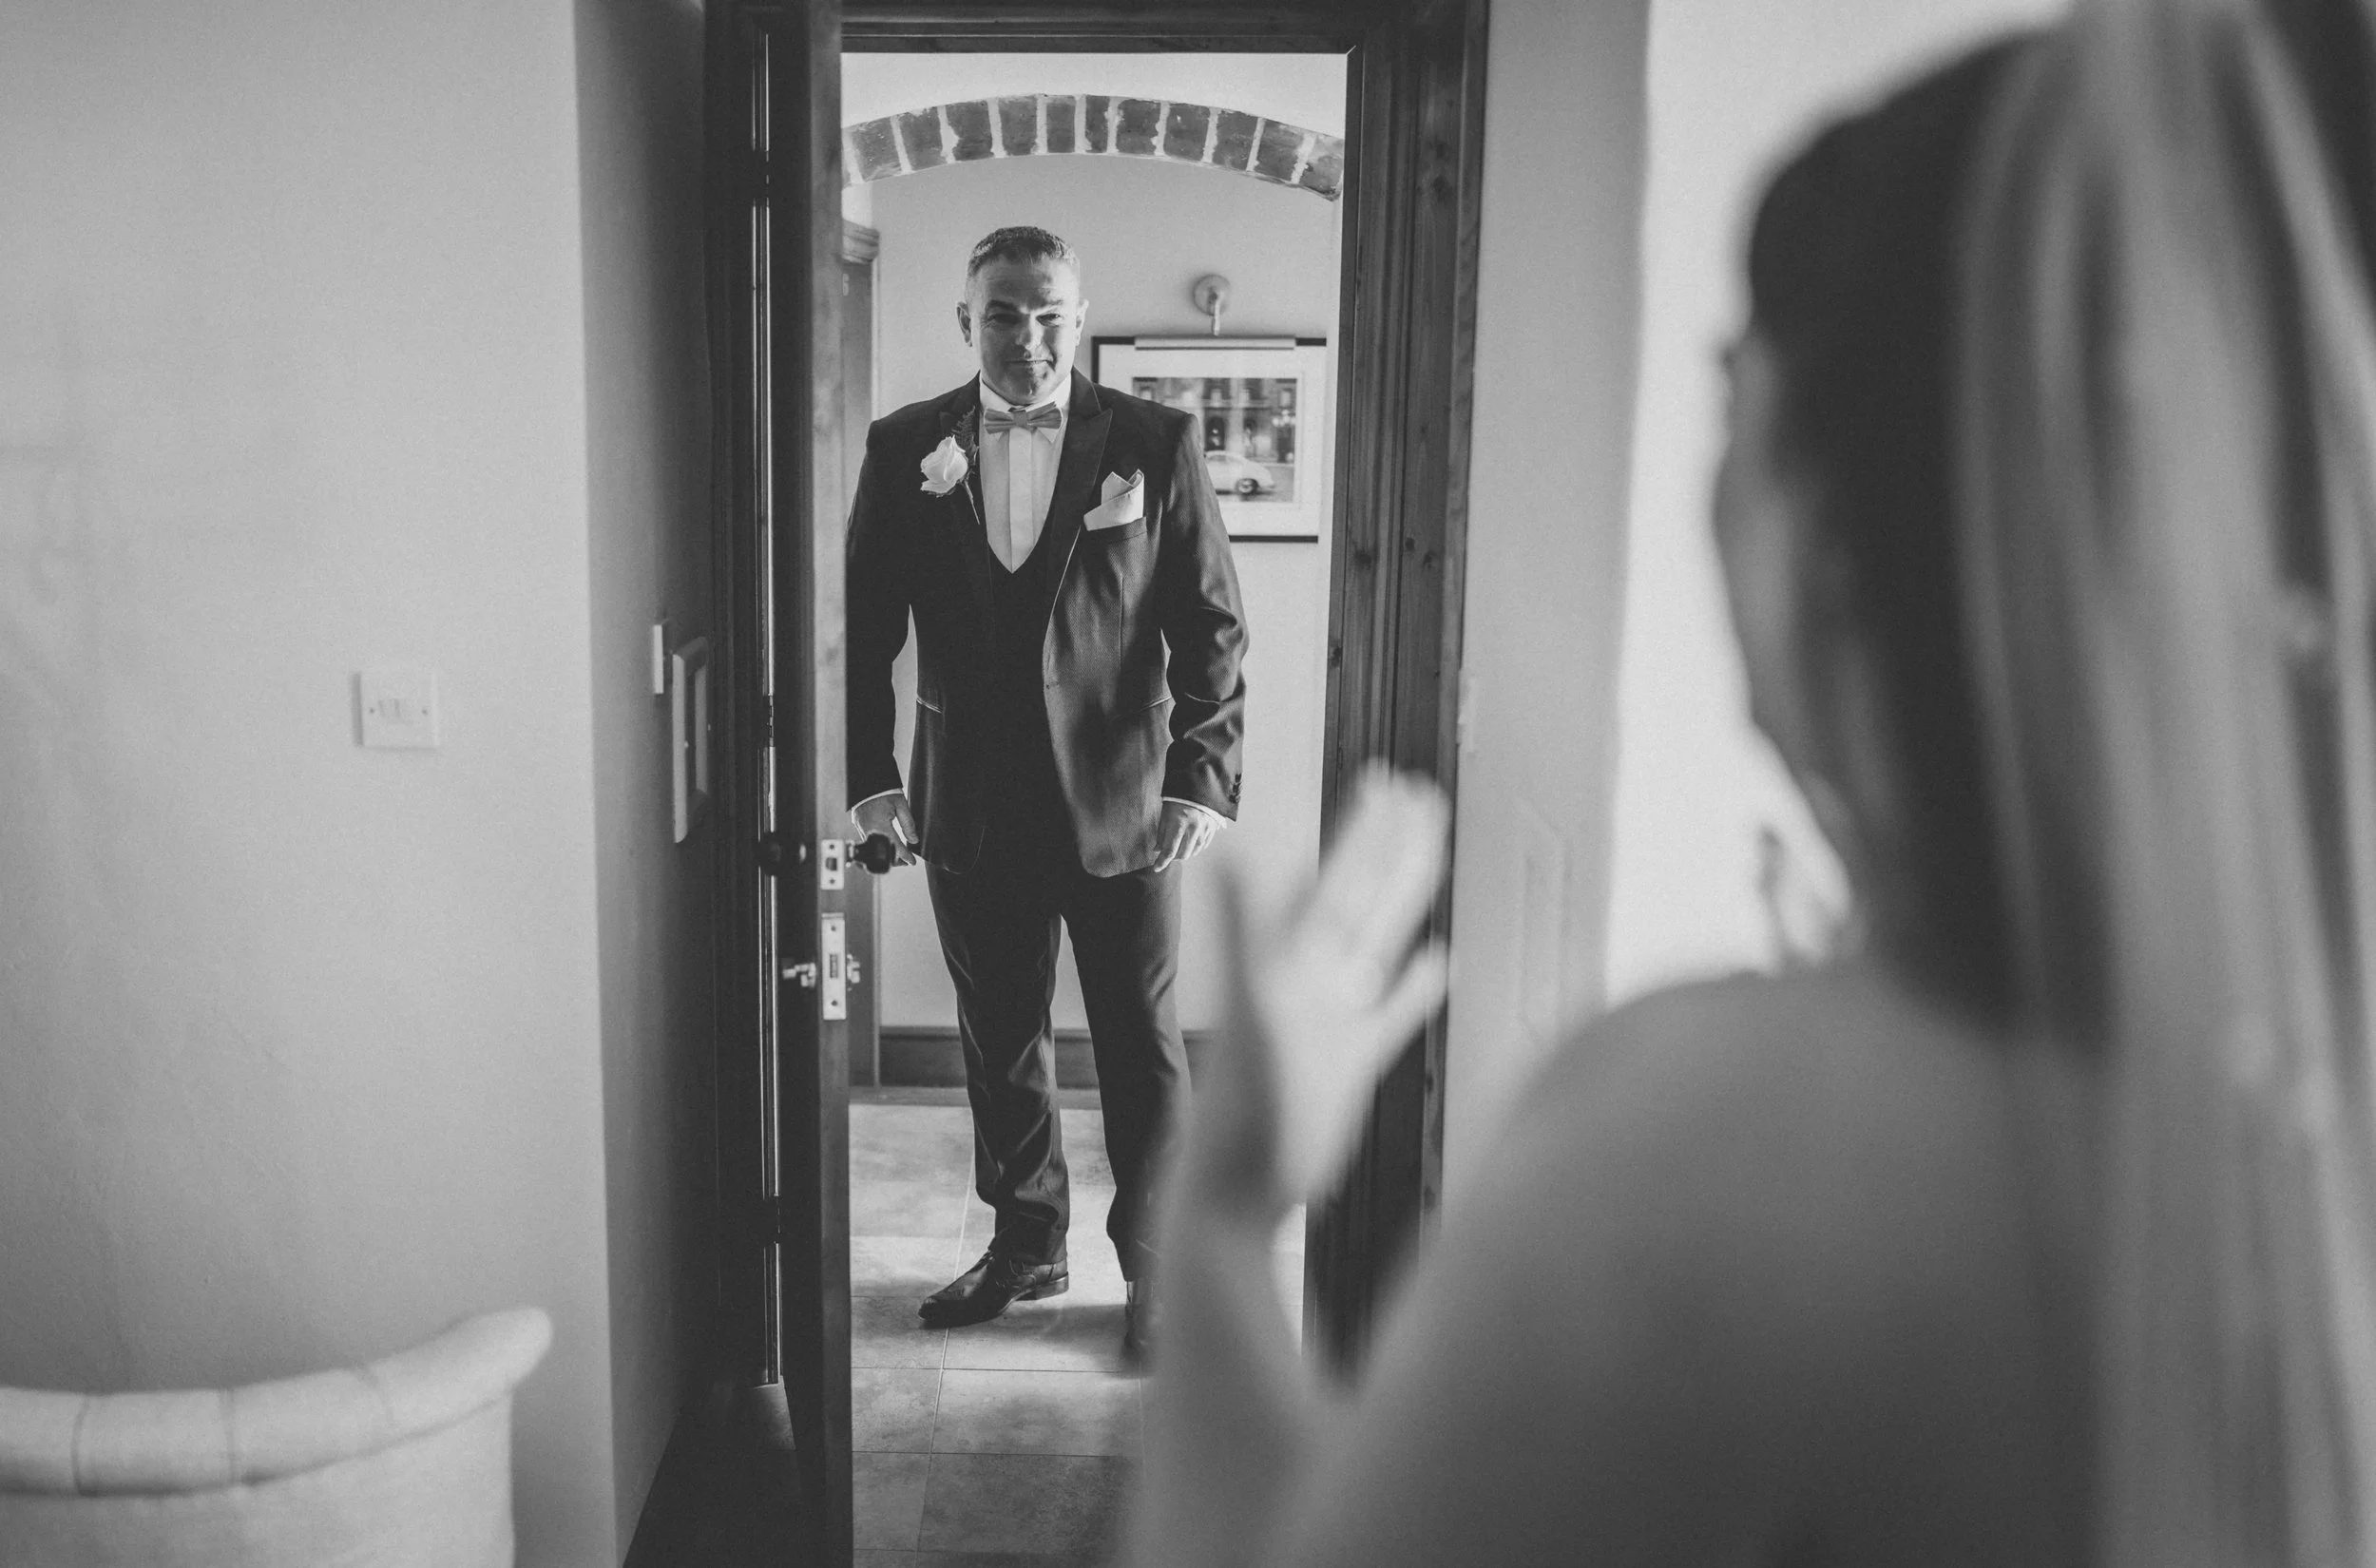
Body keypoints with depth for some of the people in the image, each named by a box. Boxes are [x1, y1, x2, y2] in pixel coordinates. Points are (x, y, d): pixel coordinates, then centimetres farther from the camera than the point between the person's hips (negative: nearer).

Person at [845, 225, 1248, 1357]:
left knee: (1142, 1045, 7)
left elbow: (1212, 626, -4)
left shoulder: (1155, 443, -3)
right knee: (999, 1042, 15)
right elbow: (864, 626, 5)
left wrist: (1204, 782, -12)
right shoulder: (904, 449, 2)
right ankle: (1026, 1244, 33)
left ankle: (1157, 1266, 23)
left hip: (1121, 799, -2)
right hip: (972, 807, 3)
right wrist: (871, 776, -3)